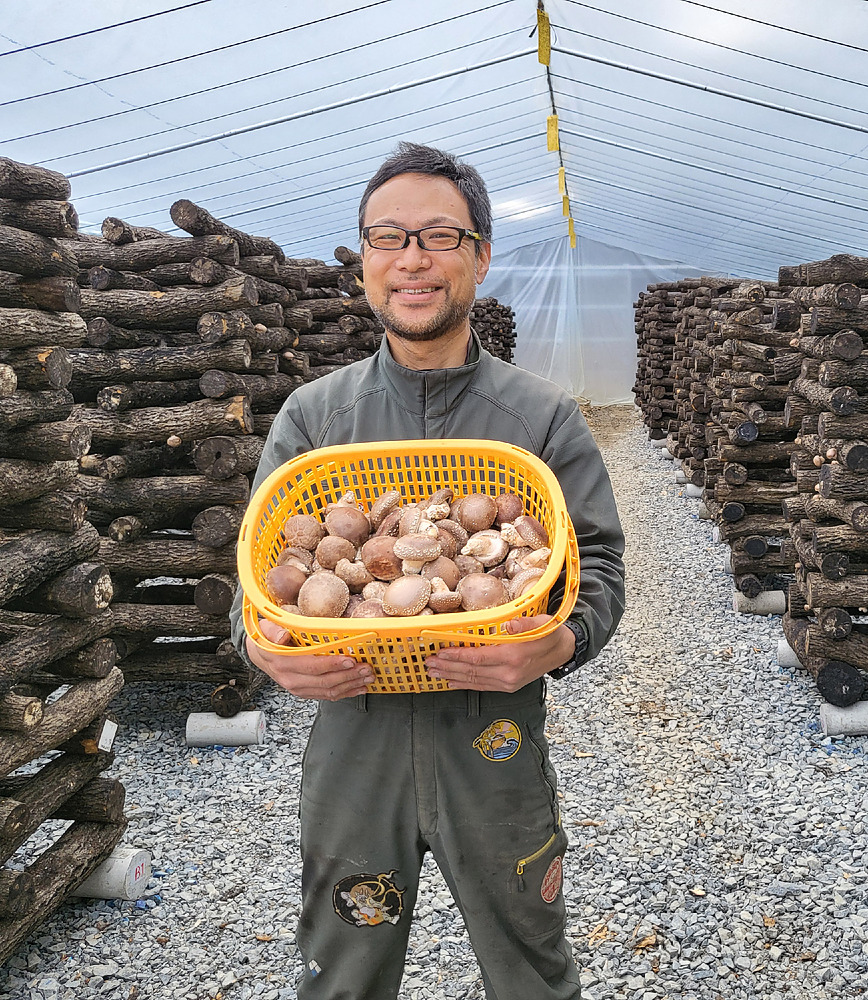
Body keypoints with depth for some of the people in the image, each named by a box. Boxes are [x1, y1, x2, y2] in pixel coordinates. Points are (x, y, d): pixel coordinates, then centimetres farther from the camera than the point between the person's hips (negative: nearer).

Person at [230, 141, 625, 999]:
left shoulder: (544, 416, -2)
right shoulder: (313, 413, 2)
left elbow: (598, 566, -3)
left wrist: (561, 641, -25)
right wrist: (265, 645, -21)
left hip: (494, 743, -1)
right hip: (352, 737, 1)